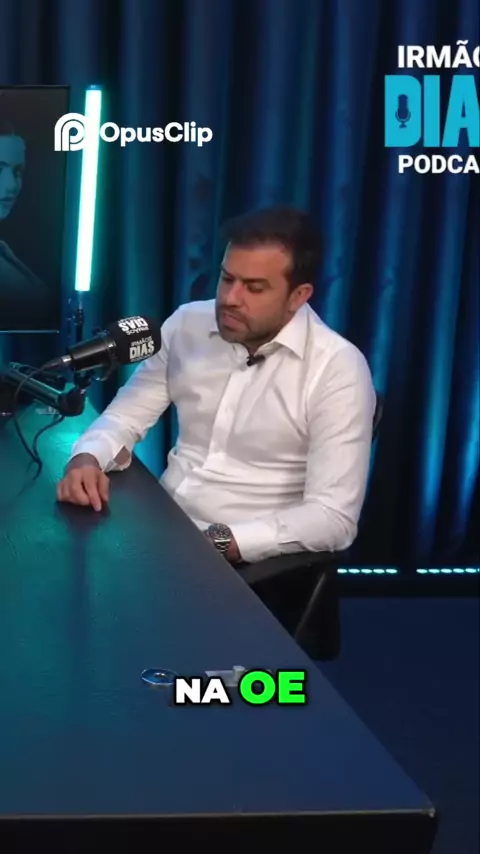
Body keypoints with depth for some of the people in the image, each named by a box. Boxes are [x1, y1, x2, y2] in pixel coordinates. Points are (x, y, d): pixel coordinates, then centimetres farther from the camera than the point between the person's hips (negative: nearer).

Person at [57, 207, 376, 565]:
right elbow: (126, 415, 12)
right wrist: (86, 458, -11)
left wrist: (215, 543, -27)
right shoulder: (188, 324, 4)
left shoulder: (338, 370, -13)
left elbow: (333, 518, -18)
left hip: (250, 560, -6)